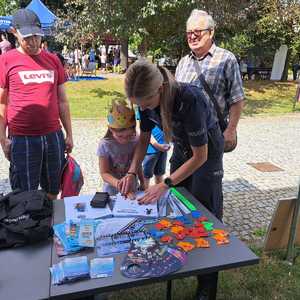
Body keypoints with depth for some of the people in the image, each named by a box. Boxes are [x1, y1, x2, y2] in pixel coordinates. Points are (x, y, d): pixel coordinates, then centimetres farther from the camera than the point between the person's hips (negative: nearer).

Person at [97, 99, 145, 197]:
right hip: (113, 191, -2)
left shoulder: (135, 141, -10)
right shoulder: (105, 145, -18)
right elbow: (104, 173, -17)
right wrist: (117, 183, -33)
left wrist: (142, 183, 12)